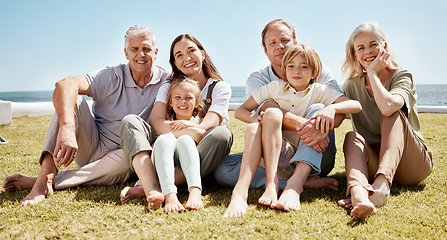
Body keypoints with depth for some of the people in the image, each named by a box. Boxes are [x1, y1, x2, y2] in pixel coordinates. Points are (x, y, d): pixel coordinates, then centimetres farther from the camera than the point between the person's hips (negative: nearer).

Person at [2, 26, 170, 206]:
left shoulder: (165, 81, -3)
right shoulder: (112, 77, -10)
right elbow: (65, 85, -26)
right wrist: (67, 128, -44)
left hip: (119, 156, 0)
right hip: (92, 146, 0)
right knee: (72, 98, -23)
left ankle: (53, 182, -31)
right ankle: (45, 175, -35)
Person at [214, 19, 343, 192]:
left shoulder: (317, 71, 2)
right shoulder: (257, 80, 1)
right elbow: (269, 111, -22)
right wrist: (301, 125, -43)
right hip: (275, 158, 1)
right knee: (223, 169, -24)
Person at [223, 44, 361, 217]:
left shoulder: (319, 91, 3)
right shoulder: (274, 88, 6)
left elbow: (356, 106, -10)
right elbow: (239, 111, 3)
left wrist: (332, 108, -30)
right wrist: (257, 118, -19)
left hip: (307, 154, 0)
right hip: (272, 153, 1)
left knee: (317, 109, -20)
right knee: (263, 121, -25)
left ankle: (295, 183, -40)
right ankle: (240, 191, -41)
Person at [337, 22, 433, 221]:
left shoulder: (402, 77, -6)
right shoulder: (352, 86, 7)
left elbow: (388, 107, -29)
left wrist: (373, 72, -16)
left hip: (414, 165, -2)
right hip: (373, 164, 3)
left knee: (393, 116, -25)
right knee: (352, 137, -25)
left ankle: (382, 185, -48)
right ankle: (359, 193, -56)